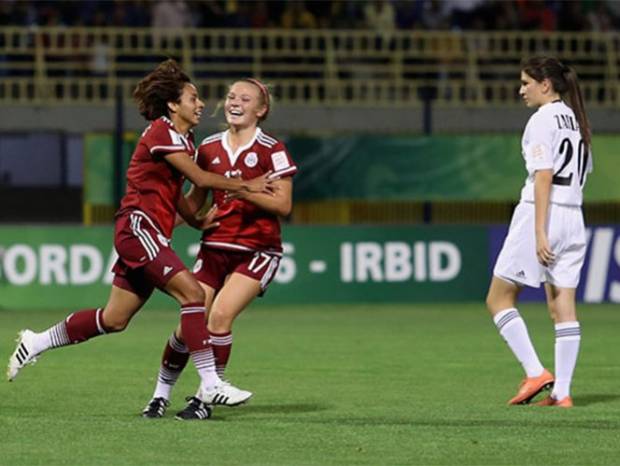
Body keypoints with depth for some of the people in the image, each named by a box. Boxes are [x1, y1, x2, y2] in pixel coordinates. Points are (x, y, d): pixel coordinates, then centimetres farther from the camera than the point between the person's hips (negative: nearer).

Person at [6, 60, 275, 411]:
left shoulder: (183, 140, 18)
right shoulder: (162, 132, -11)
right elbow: (200, 179, -14)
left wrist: (201, 220, 11)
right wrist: (247, 186, -6)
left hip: (153, 234, 10)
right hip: (139, 227, -10)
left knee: (114, 319, 11)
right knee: (193, 292, -21)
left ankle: (36, 342, 25)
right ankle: (210, 384, -24)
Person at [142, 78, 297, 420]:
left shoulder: (271, 150, -6)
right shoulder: (209, 148, 8)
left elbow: (283, 205, -11)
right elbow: (195, 199, 19)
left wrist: (245, 192, -24)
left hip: (257, 250, -4)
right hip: (215, 246, 4)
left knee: (220, 314, -21)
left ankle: (206, 398, -8)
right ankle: (161, 394, 14)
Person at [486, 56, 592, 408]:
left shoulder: (543, 119, -9)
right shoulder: (576, 120, 15)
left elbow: (543, 177, -16)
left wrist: (539, 232, -18)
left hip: (542, 214, -8)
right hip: (573, 217, 8)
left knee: (499, 298, 3)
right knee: (563, 308, 4)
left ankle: (536, 373, -6)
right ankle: (562, 392, 1)